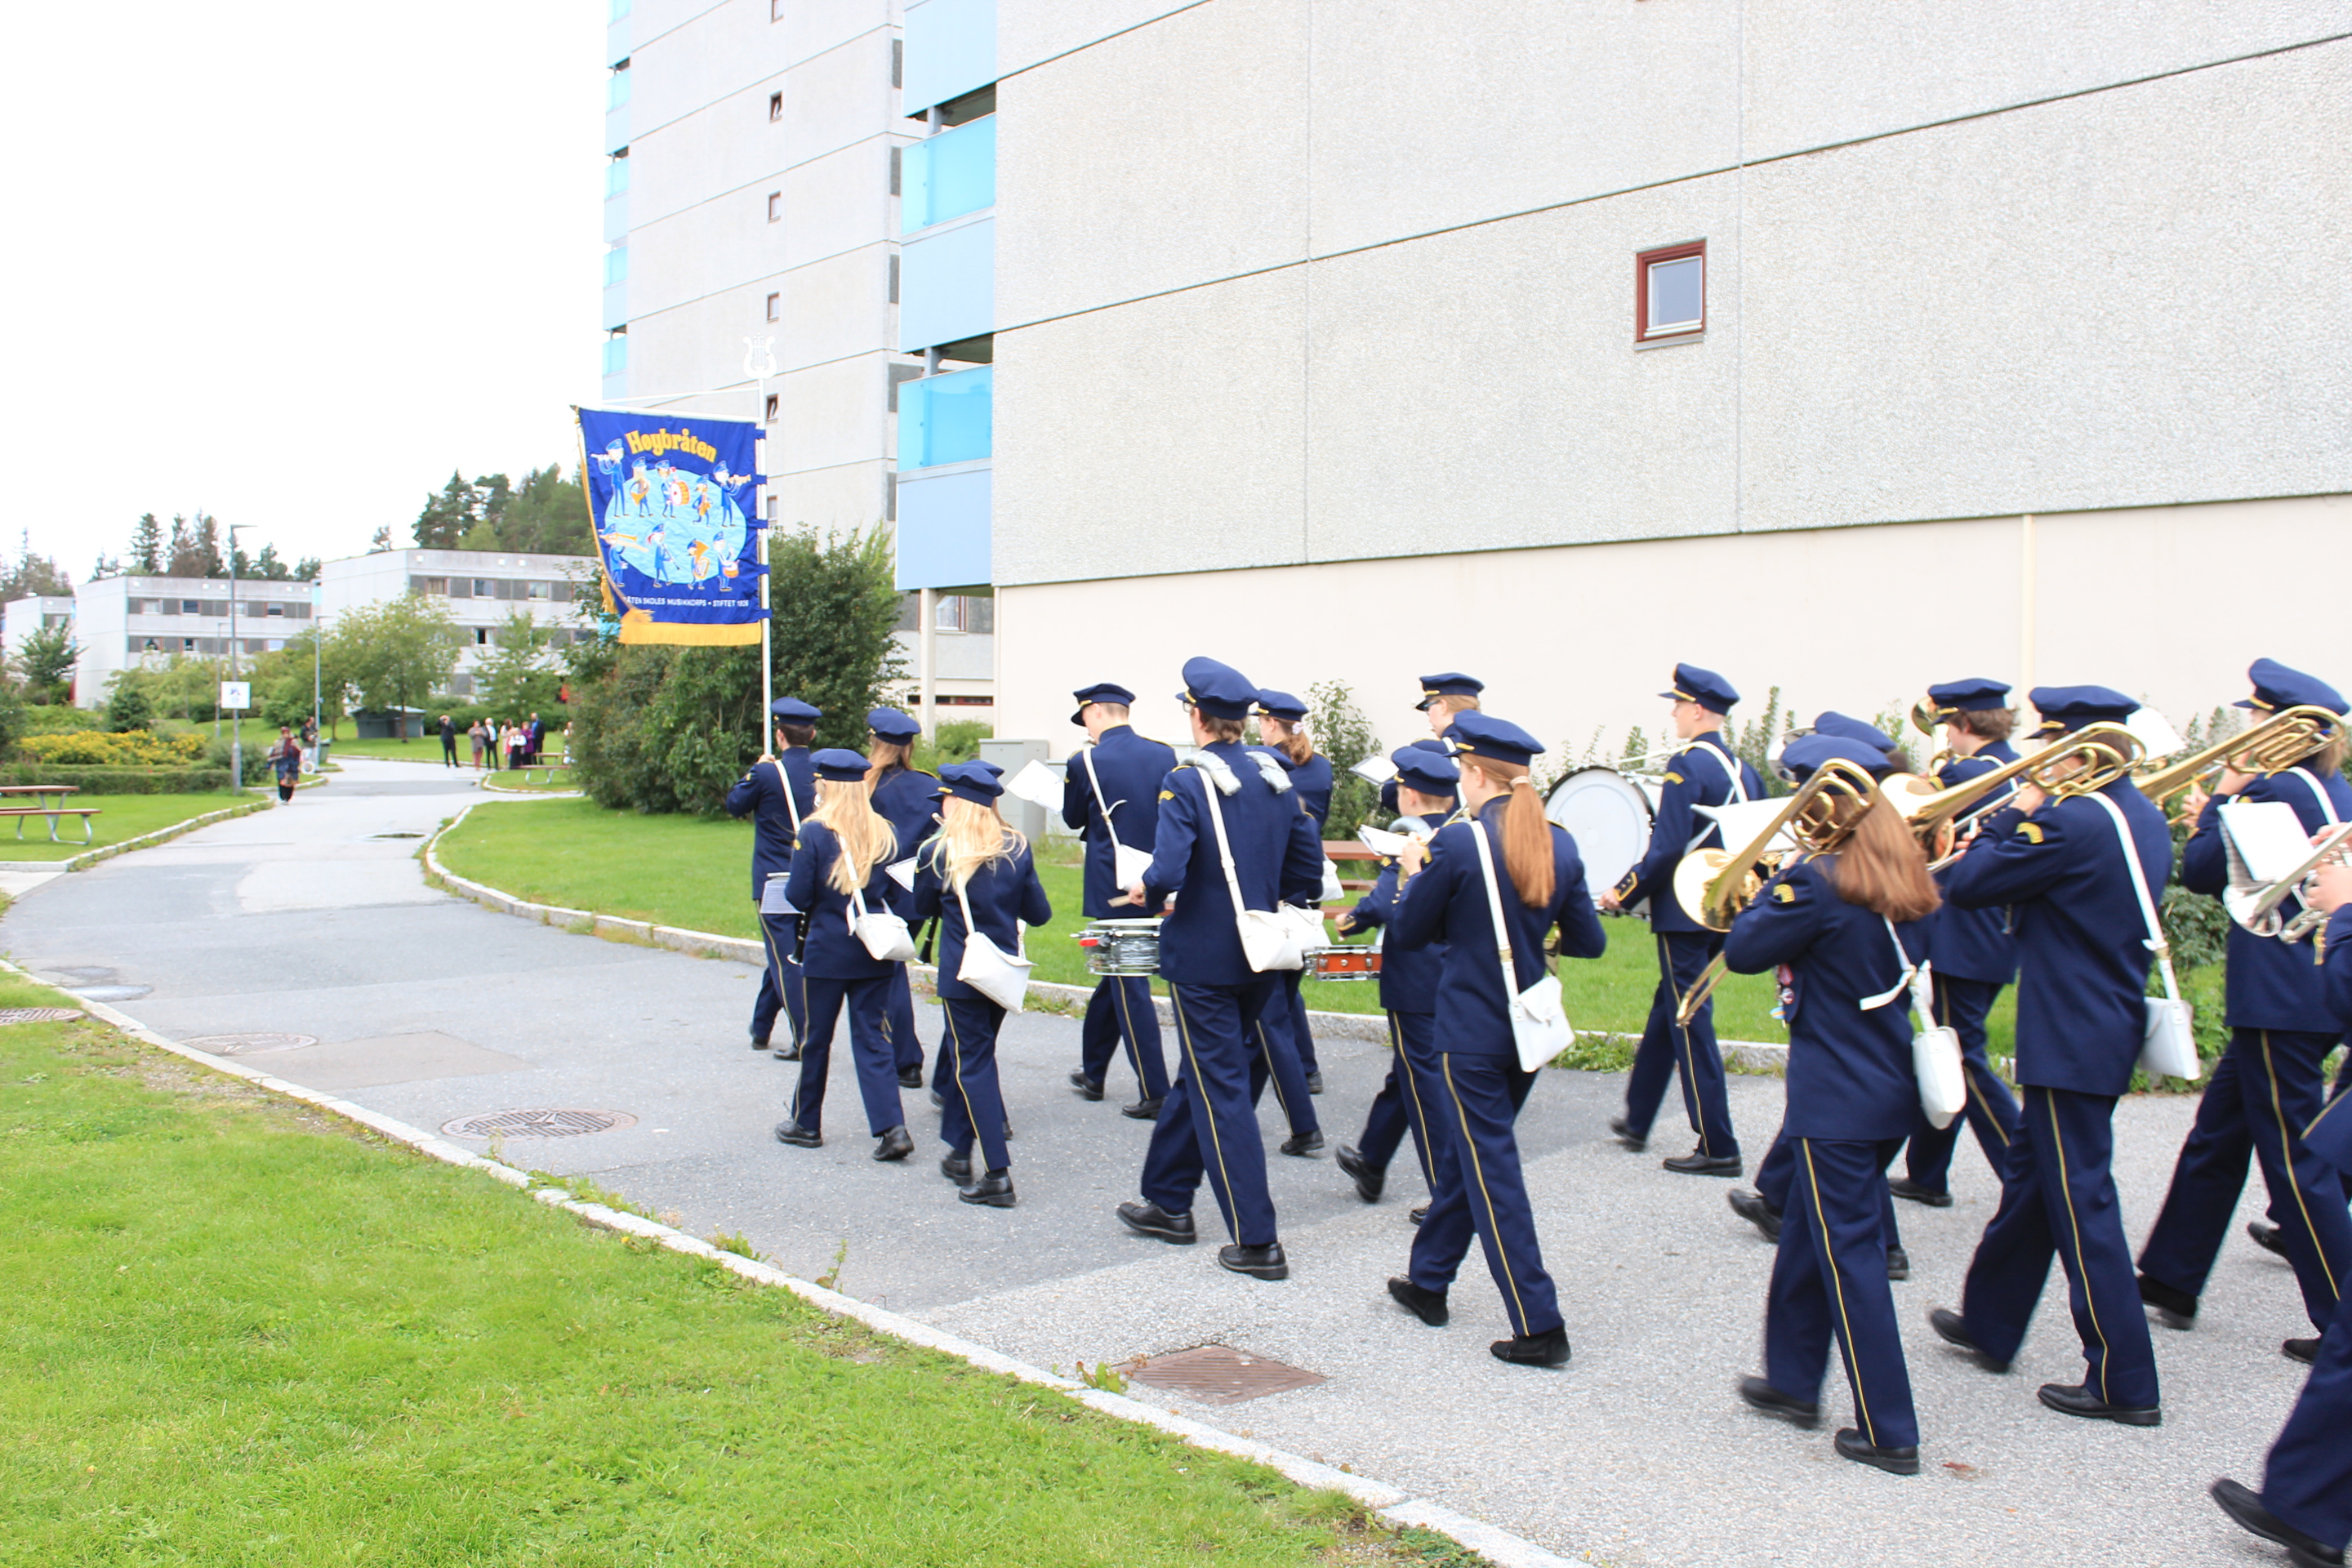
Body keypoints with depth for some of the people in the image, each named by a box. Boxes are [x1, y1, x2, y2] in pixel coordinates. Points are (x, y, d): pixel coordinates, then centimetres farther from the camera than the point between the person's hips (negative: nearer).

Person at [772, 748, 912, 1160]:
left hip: (827, 950, -3)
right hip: (875, 950, 4)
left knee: (816, 1038, 11)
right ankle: (891, 1128, -4)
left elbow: (798, 896, -11)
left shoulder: (814, 833, -11)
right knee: (871, 1038, 7)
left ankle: (806, 1124, 25)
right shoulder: (884, 833, 1)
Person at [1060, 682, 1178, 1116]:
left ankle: (1155, 1093, -3)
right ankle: (1092, 1072, 34)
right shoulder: (1166, 756, 2)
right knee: (1115, 976, 20)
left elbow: (1073, 819, 4)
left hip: (1112, 888, -6)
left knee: (1129, 986, -1)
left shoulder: (1086, 763, -12)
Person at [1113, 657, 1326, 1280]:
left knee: (1222, 1092, -1)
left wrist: (1143, 892, -3)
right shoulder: (1275, 779, 5)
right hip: (1260, 956, 7)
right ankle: (1169, 1203, 33)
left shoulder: (1187, 783, -15)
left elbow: (1168, 872, -24)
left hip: (1203, 959, -7)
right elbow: (1308, 871, 8)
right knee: (1197, 1076, 21)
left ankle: (1257, 1241, 0)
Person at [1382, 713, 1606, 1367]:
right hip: (1529, 1027, 7)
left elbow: (1407, 934, -7)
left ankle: (1539, 1325, -2)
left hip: (1471, 1031, -7)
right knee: (1463, 1153, 21)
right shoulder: (1559, 845, 2)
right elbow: (1590, 942, 7)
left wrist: (1414, 875, 11)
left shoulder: (1459, 842, -16)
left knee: (1492, 1171, -1)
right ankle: (1429, 1282, 35)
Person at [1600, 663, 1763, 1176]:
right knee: (1667, 1012, 19)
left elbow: (1667, 848, -21)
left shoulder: (1688, 765, -16)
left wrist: (1625, 893, -10)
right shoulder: (1744, 769, 10)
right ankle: (1636, 1121, 31)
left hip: (1684, 914, -9)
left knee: (1691, 1025, -3)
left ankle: (1718, 1149, -1)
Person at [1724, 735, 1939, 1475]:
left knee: (1851, 1254, -1)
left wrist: (1779, 882, -1)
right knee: (1810, 1233, 21)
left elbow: (1742, 952, -12)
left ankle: (1889, 1433, 5)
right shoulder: (1910, 880, 6)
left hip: (1836, 1100, -8)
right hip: (1894, 1088, 8)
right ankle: (1793, 1382, 34)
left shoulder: (1820, 882, -19)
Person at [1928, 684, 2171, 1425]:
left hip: (2069, 1042, -10)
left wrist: (2016, 812, -6)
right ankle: (1989, 1322, 34)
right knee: (2032, 1177, 20)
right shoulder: (2146, 819, 8)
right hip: (2111, 1025, 10)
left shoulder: (2071, 824, -22)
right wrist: (2031, 822, 3)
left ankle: (2124, 1382, 5)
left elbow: (1966, 885, -16)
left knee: (2081, 1203, -2)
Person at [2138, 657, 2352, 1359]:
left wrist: (2223, 800, 0)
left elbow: (2201, 872, -11)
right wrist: (2226, 819, 10)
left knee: (2294, 1156, -3)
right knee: (2216, 1137, 17)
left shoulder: (2276, 791, -17)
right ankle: (2169, 1281, 27)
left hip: (2281, 1002, -10)